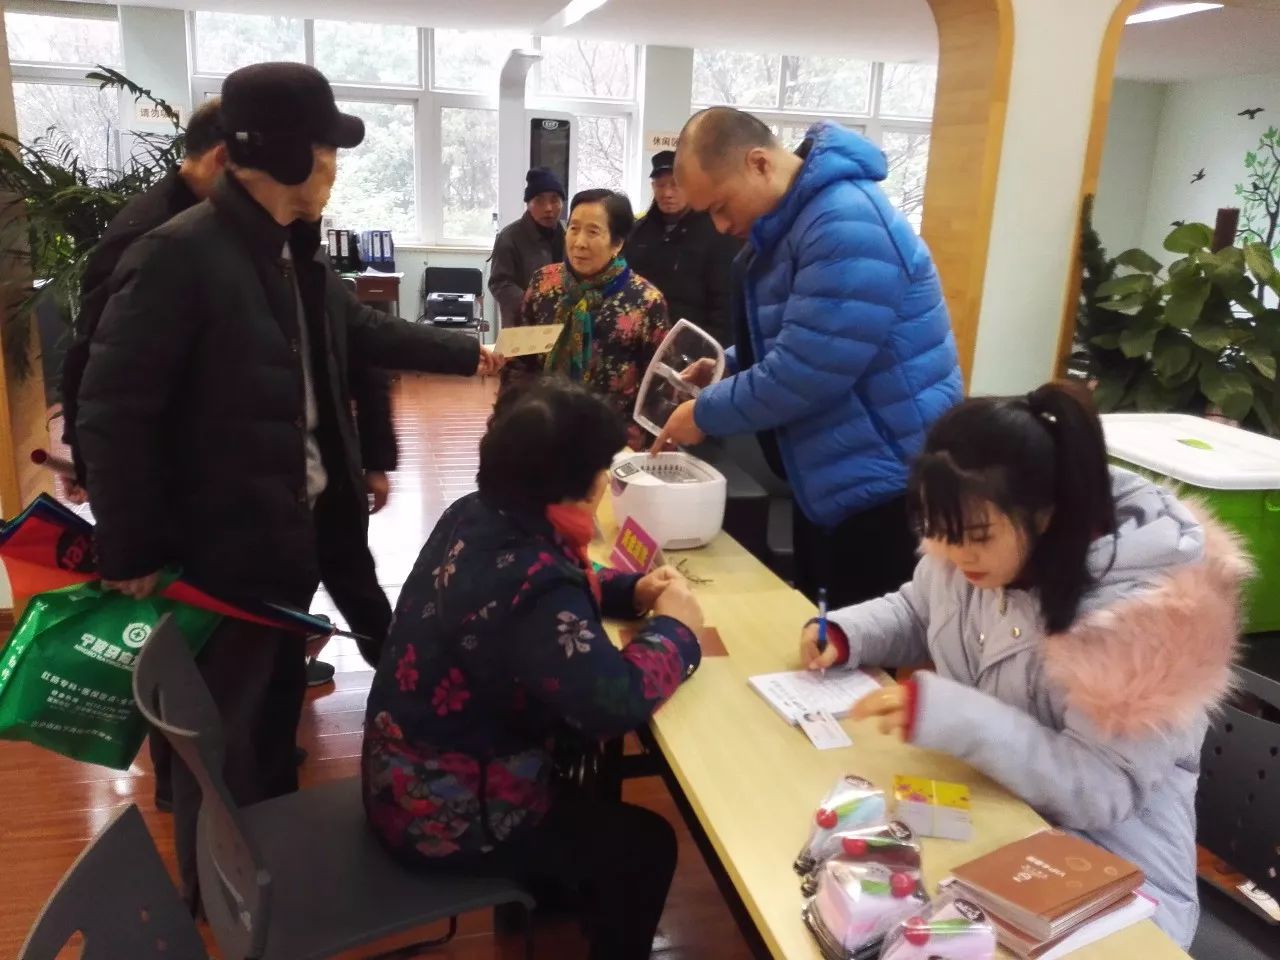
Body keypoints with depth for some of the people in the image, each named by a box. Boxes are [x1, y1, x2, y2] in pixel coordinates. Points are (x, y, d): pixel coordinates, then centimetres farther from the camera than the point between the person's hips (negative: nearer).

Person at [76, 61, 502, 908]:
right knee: (223, 728, 9)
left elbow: (366, 331, 22)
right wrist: (131, 554, -18)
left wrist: (469, 353, 22)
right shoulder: (179, 255, -23)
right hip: (226, 545, -9)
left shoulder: (297, 254, 6)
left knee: (279, 704, 24)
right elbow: (113, 411, -22)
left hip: (299, 526, 9)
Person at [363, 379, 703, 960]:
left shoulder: (474, 517, -6)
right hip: (446, 814, -8)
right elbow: (613, 702, -37)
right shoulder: (533, 585, -33)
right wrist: (673, 628, -19)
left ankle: (550, 882, 48)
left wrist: (632, 590, -1)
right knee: (645, 846, 9)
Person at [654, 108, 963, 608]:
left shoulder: (846, 223, -25)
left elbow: (805, 372, -28)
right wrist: (725, 369, 3)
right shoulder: (786, 218, 8)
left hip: (886, 485, -10)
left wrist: (706, 413, -15)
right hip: (829, 477, 10)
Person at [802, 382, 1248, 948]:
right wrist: (849, 633, -9)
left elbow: (1101, 787, -27)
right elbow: (919, 613, 12)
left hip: (1105, 865, -5)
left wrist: (949, 717, -36)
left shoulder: (1139, 610, -28)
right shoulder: (969, 538, -9)